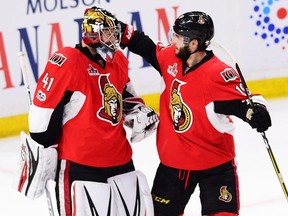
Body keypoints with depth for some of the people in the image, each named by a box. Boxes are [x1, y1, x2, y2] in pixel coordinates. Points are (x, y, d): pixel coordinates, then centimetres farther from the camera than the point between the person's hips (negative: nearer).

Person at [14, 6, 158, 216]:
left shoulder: (118, 60, 10)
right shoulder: (65, 63, -15)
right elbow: (43, 112, -13)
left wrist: (138, 112, 12)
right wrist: (40, 156, -11)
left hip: (121, 159, 8)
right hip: (78, 165, -7)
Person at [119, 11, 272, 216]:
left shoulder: (218, 74, -24)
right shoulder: (171, 58, -5)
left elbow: (240, 100, -22)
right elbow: (149, 49, 13)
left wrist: (255, 112, -42)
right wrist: (123, 32, 11)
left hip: (215, 162, -6)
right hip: (174, 159, 6)